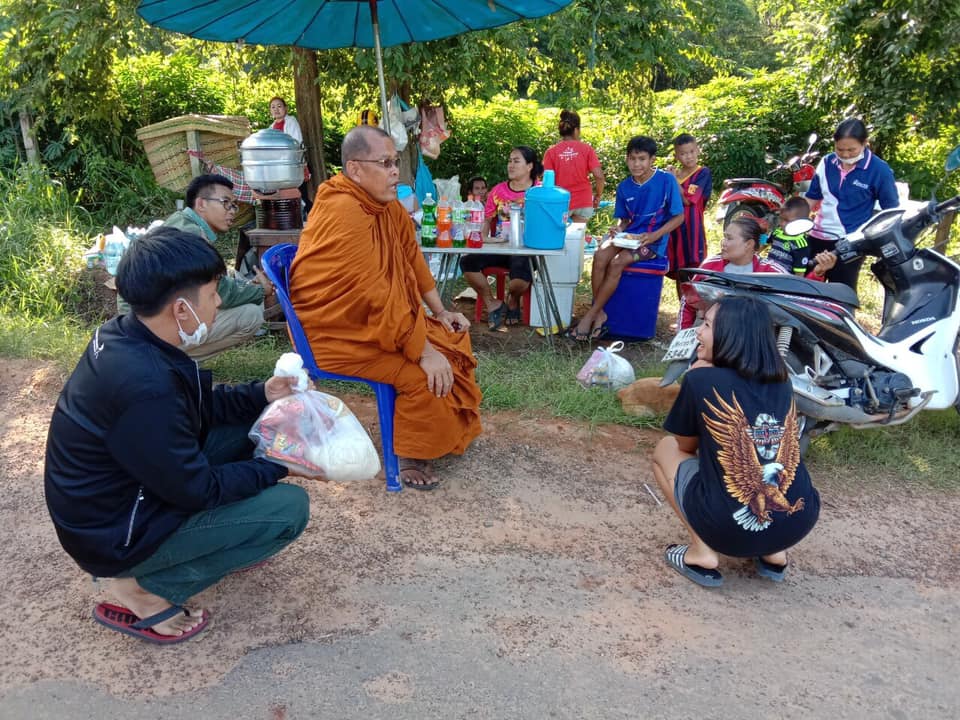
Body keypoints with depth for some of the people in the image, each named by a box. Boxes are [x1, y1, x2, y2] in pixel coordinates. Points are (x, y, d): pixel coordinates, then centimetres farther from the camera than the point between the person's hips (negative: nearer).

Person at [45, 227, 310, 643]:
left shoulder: (124, 337, -7)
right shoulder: (145, 388, -35)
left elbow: (196, 407, 9)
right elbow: (198, 490, -23)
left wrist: (261, 396, -1)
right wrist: (279, 465, -11)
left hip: (122, 491, 9)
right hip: (117, 535, -9)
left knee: (250, 424, 7)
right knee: (289, 507, -12)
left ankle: (219, 541, 16)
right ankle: (147, 590, -2)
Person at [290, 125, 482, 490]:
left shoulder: (387, 205, 2)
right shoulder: (344, 213, -27)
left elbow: (413, 259, 12)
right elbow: (377, 297, -30)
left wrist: (440, 312, 9)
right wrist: (424, 352, -27)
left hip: (381, 320, 10)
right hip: (336, 334, -10)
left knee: (455, 339, 9)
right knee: (423, 373, -23)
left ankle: (451, 430, 23)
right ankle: (411, 454, 1)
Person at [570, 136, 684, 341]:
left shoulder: (667, 181, -9)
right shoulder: (624, 186, 5)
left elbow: (679, 217, -5)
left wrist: (654, 235, -19)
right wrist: (618, 228, -8)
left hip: (653, 240, -4)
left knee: (617, 263, -28)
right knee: (600, 256, -26)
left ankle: (590, 315, -16)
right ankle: (599, 313, -17)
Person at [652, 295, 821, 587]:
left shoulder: (701, 379, -6)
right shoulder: (782, 383, 9)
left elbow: (686, 445, 10)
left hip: (730, 528, -5)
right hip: (800, 522, 6)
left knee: (665, 448, 18)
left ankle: (703, 552, 5)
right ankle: (773, 553, 20)